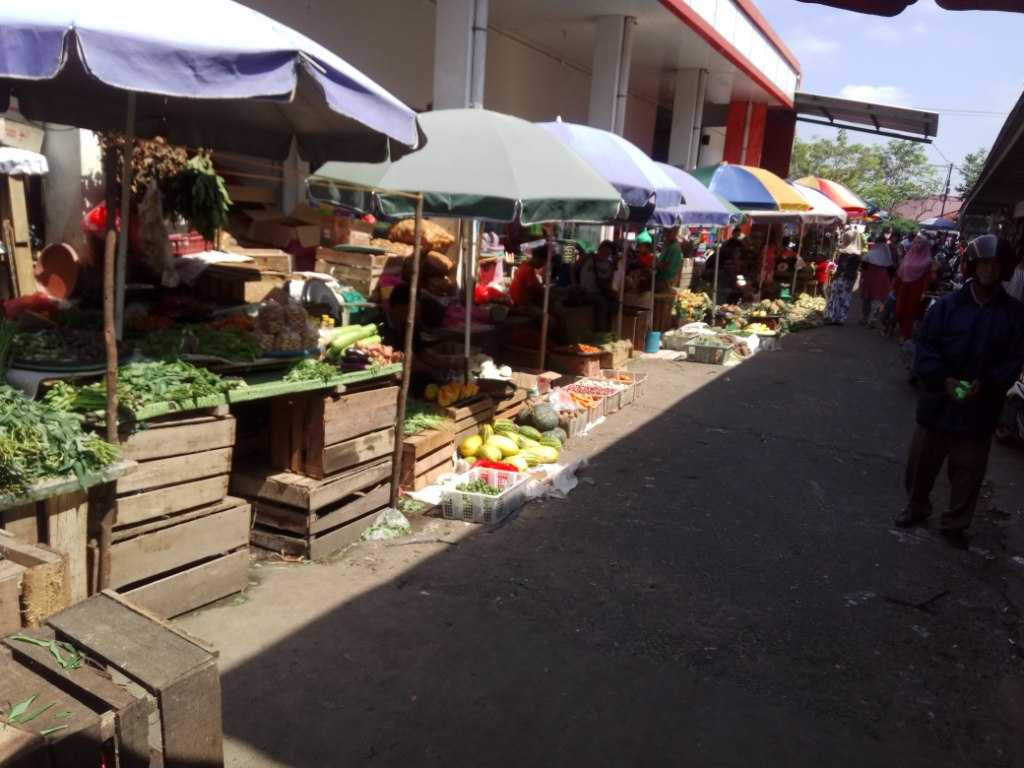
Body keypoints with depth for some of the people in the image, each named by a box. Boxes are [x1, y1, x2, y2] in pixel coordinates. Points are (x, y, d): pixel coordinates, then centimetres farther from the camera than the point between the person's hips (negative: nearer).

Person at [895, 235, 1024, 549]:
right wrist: (943, 379, -19)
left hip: (981, 407, 0)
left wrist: (985, 383, -18)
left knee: (969, 470, 11)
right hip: (938, 400, 0)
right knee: (922, 461, 14)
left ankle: (955, 524, 29)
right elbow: (924, 347, -6)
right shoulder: (947, 305, -5)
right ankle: (916, 507, 37)